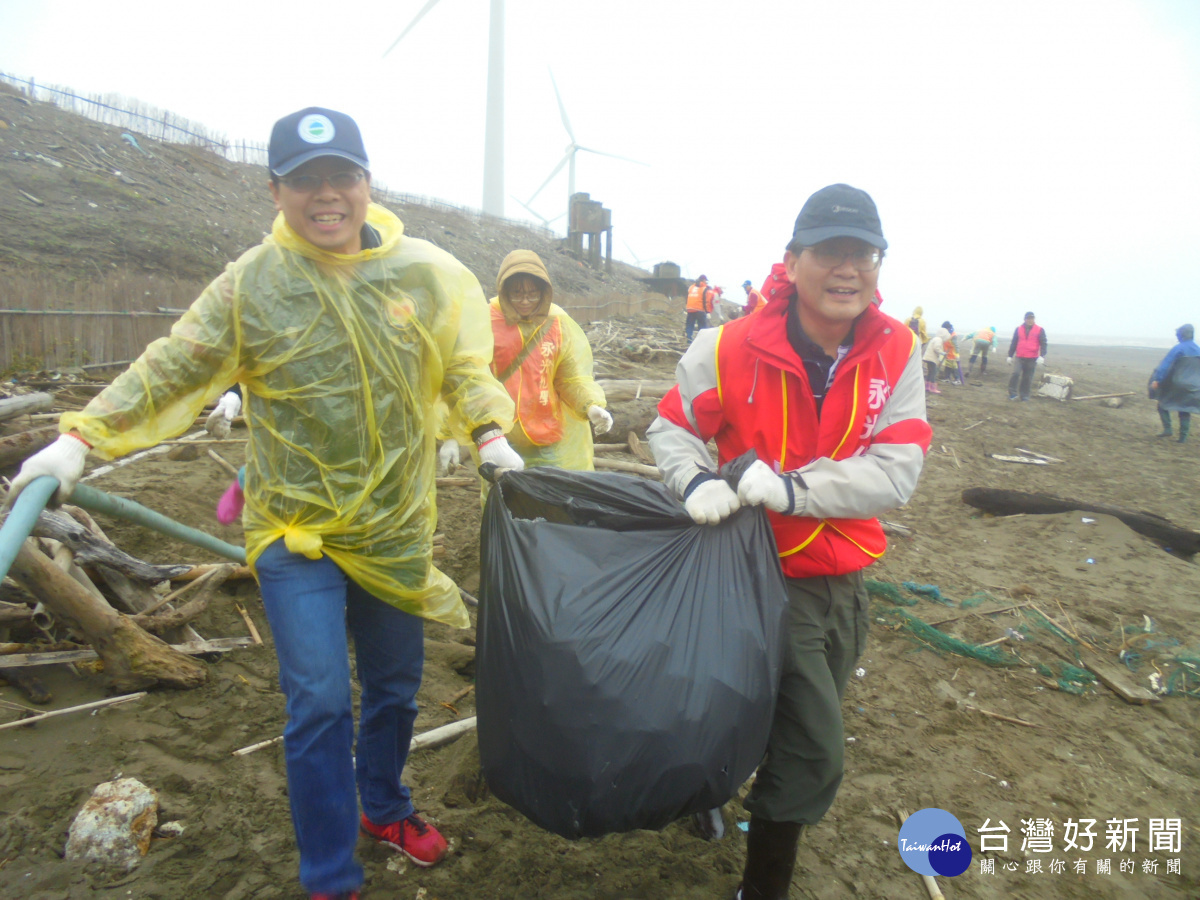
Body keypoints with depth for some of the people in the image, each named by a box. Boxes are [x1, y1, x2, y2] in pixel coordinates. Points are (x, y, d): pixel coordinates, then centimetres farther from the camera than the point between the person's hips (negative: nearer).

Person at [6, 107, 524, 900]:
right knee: (320, 704, -4)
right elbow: (172, 371, -4)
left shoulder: (427, 272, -3)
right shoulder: (251, 283, -7)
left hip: (397, 526, 3)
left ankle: (384, 807, 47)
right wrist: (82, 437, -11)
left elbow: (464, 367, 5)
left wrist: (490, 433, -7)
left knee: (396, 688, 18)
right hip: (296, 529, -2)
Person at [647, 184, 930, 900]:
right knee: (815, 751, -4)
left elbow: (896, 472, -16)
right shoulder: (731, 349, -16)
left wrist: (792, 488, -28)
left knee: (806, 729, 23)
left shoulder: (898, 353, -9)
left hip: (845, 578, 5)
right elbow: (672, 429, -3)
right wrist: (697, 481, -23)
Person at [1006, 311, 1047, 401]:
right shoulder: (1019, 329, 7)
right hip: (1019, 358, 1)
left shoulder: (1040, 330, 2)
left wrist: (1041, 356, -16)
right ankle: (1012, 393, -9)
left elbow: (1043, 344, -3)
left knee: (1028, 378, 4)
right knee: (1016, 373, -17)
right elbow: (1014, 343, 11)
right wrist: (1010, 356, 9)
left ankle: (1024, 396, 14)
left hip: (1032, 359, 0)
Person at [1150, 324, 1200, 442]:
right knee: (1185, 411, 10)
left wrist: (1157, 379, -21)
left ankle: (1167, 429, -1)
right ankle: (1183, 436, 9)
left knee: (1163, 405, 11)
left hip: (1175, 385, -5)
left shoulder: (1178, 349, -13)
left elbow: (1165, 365, -20)